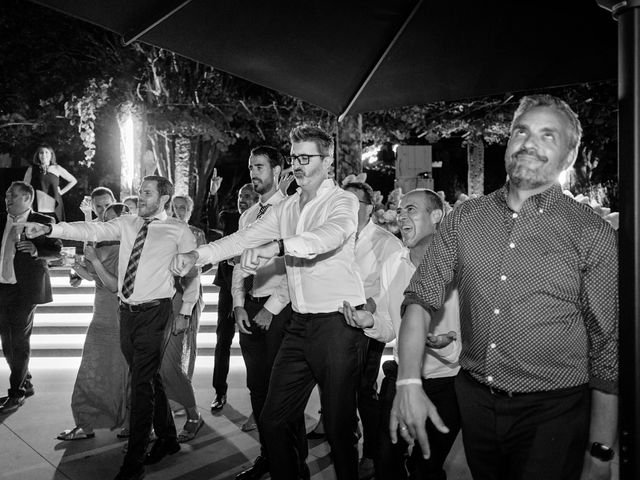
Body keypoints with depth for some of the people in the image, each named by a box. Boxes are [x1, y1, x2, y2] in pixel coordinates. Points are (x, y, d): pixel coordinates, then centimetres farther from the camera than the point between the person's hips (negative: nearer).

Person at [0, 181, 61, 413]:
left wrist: (37, 251, -26)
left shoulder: (42, 222, -4)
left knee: (20, 341, -1)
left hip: (25, 289, -6)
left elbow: (57, 250, -9)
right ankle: (25, 384, 29)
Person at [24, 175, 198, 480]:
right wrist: (50, 229, -14)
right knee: (149, 378, 16)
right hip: (127, 311, 5)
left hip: (153, 313, -5)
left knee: (142, 383, -6)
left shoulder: (178, 230, -2)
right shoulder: (127, 224, 10)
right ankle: (167, 439, 34)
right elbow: (93, 231, -1)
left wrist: (185, 312, 2)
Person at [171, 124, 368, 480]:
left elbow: (331, 234, -28)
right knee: (273, 420, 10)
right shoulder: (286, 208, 14)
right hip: (301, 323, 6)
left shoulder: (342, 201, -6)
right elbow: (245, 239, 7)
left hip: (339, 323, -6)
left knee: (339, 427, 3)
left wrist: (276, 246, -42)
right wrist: (199, 255, -8)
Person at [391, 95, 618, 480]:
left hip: (551, 414, -3)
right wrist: (409, 383, -13)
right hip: (474, 401, 4)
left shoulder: (593, 234, -9)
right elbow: (422, 298, -1)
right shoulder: (465, 218, 0)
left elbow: (608, 348, -8)